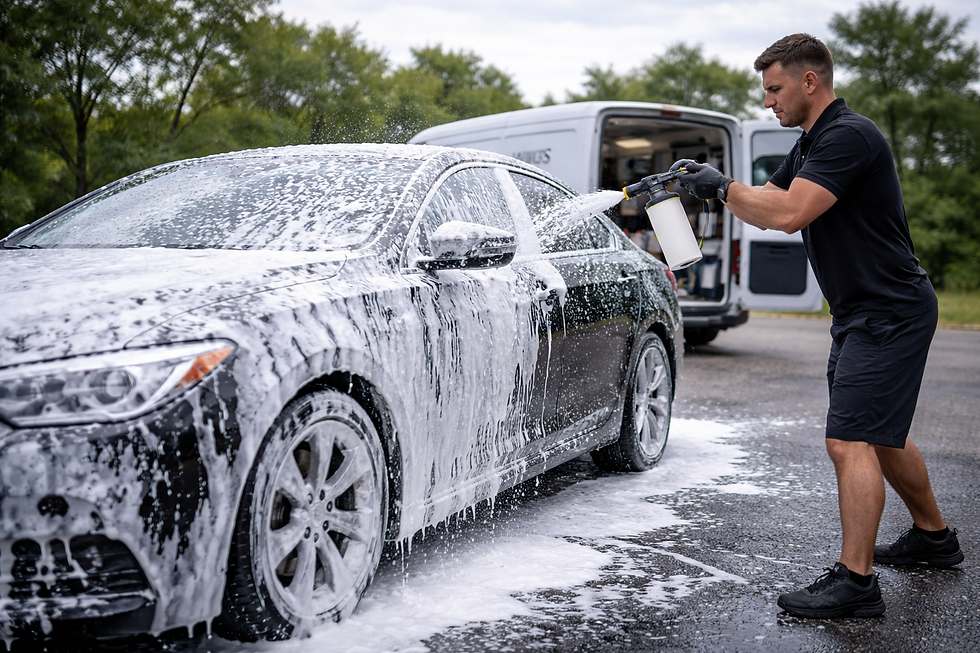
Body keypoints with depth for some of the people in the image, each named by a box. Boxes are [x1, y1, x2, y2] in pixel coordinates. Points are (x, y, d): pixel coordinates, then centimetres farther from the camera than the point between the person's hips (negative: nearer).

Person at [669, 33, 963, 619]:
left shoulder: (850, 136, -19)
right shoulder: (810, 145, 13)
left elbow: (789, 213, -28)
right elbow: (769, 205, 18)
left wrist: (723, 186, -16)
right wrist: (709, 183, 3)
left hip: (890, 313, -11)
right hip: (861, 312, 11)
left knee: (851, 441, -12)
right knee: (881, 435, 20)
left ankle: (856, 581, -6)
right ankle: (933, 537, 36)